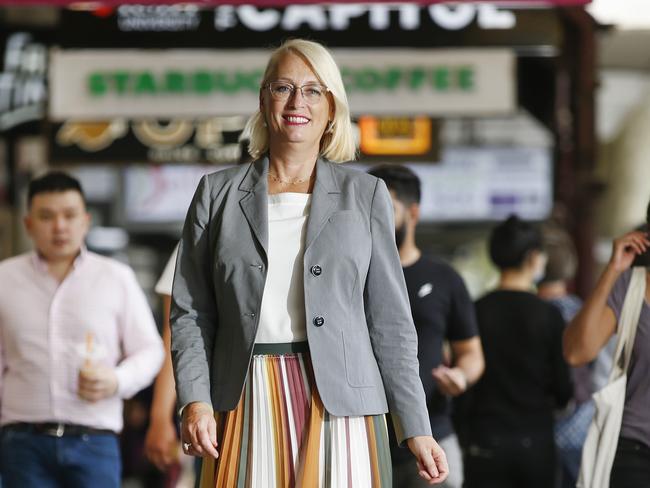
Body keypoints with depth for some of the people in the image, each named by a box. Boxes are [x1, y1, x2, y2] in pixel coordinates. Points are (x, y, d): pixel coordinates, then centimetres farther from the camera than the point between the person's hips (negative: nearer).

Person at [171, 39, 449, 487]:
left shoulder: (366, 195, 9)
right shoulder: (218, 193, 10)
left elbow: (389, 320, 7)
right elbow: (191, 312, 7)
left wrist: (415, 428, 1)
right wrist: (195, 400, -8)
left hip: (338, 403, 0)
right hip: (248, 402, 0)